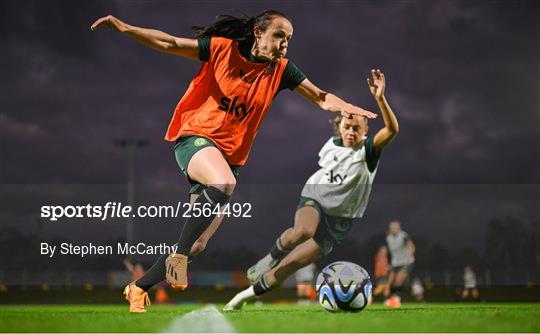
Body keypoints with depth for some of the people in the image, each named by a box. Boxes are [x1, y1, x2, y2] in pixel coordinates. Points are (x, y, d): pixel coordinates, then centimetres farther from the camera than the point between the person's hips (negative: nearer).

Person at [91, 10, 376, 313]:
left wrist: (346, 107, -17)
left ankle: (138, 288, 23)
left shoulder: (280, 70, 4)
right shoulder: (222, 48, -4)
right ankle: (179, 255, -26)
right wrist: (125, 28, -17)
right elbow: (168, 43, -4)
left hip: (231, 156, 5)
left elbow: (320, 97, 4)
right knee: (224, 183, -39)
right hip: (196, 138, -5)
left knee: (198, 245, 4)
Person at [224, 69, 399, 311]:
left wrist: (380, 98, -44)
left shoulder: (367, 150, -11)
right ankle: (272, 256, -11)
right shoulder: (331, 145, 3)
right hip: (314, 200, 2)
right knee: (303, 231, -39)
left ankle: (249, 294, 13)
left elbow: (392, 129, -30)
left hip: (339, 221, -2)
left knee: (290, 265, -5)